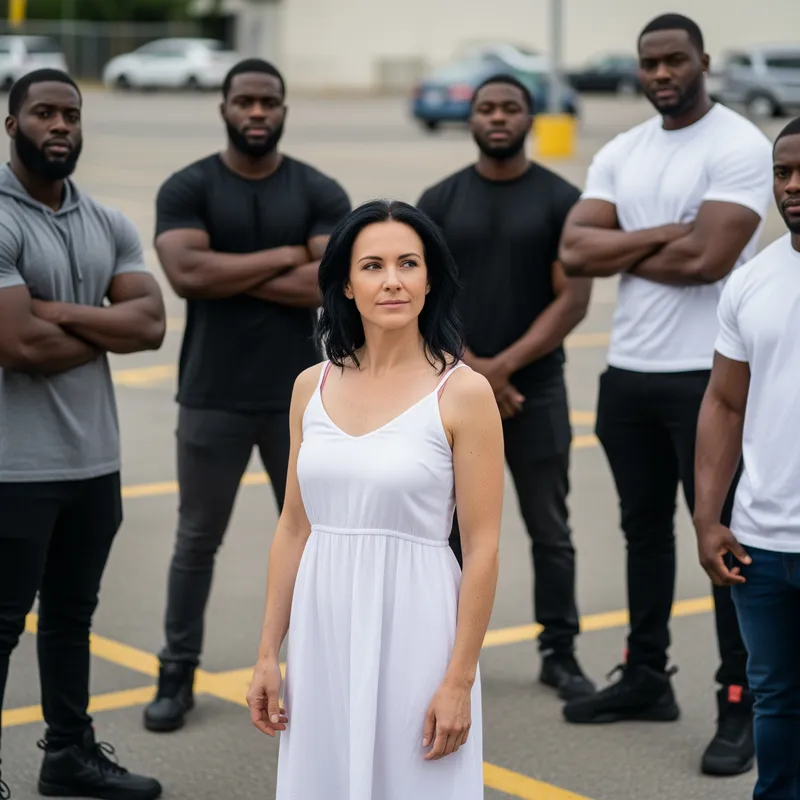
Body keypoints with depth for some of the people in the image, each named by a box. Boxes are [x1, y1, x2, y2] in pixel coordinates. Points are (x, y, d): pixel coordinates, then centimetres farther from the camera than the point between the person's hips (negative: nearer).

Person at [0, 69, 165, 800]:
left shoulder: (110, 226, 10)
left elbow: (151, 325, -1)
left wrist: (64, 312, -15)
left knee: (72, 615, 18)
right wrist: (107, 328, -7)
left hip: (95, 459, 7)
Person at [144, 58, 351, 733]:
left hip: (300, 398, 1)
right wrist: (284, 256, -13)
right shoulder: (187, 190, -2)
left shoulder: (320, 193, 0)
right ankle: (178, 674, 18)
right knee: (197, 540, 8)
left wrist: (231, 276, -12)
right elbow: (187, 273, -18)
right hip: (213, 399, -1)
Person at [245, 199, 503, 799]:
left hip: (412, 630, -4)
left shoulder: (462, 393, -8)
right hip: (323, 631, 4)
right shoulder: (313, 387, 5)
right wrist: (268, 653, 7)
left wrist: (459, 682, -12)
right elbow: (294, 529, 10)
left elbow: (483, 548, -9)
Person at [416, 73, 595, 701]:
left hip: (536, 391, -1)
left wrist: (502, 367, -14)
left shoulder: (561, 200, -1)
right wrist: (470, 369, -12)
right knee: (449, 530, 6)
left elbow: (573, 299, -7)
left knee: (551, 531, 4)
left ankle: (560, 653, 14)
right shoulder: (440, 201, 4)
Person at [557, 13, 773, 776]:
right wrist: (661, 235, -13)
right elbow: (574, 251, -2)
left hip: (708, 375, -7)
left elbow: (705, 259, -21)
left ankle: (740, 705, 2)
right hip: (626, 371, 7)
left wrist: (621, 252, -6)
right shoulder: (619, 154, 10)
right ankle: (646, 677, 28)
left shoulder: (739, 146, -10)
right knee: (644, 529, 16)